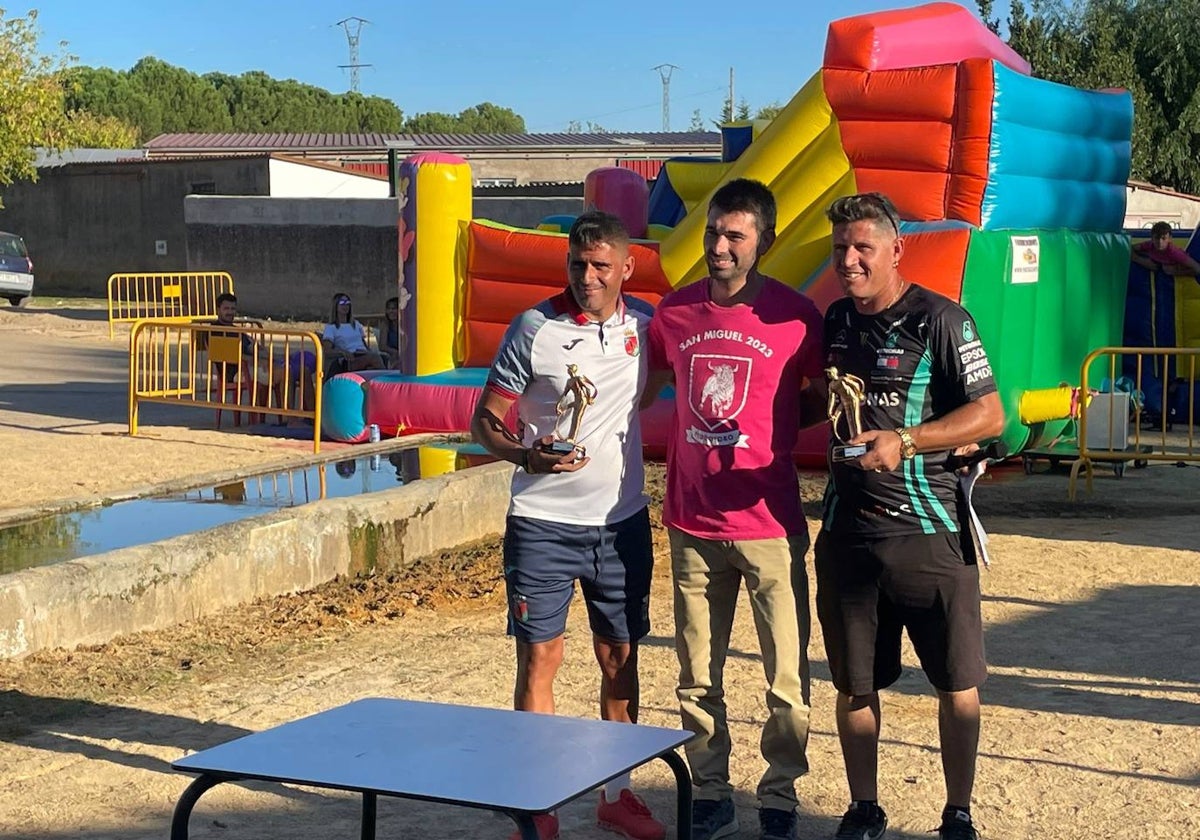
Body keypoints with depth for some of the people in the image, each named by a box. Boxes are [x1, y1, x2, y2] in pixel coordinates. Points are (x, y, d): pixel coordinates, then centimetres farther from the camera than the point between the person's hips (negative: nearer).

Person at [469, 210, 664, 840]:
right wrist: (527, 455, -23)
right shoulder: (534, 328, -8)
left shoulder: (643, 323, 2)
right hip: (543, 522, -3)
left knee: (620, 657, 10)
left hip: (622, 520, 4)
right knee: (539, 657, -1)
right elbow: (484, 420, -5)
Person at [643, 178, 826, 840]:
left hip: (770, 524, -3)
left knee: (787, 681, 1)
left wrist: (764, 426, -9)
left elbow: (820, 399, 9)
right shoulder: (675, 311, 5)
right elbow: (644, 391, 19)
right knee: (697, 680, 10)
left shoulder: (794, 315, -5)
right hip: (692, 525, 3)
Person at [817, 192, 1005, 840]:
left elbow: (990, 415, -13)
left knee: (958, 684, 3)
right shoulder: (835, 321, 10)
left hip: (927, 530, -5)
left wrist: (904, 440, -21)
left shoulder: (939, 320, -8)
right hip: (846, 531, 5)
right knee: (854, 684, 11)